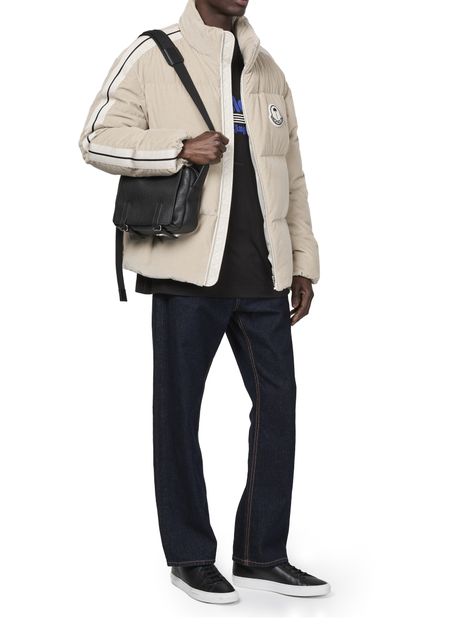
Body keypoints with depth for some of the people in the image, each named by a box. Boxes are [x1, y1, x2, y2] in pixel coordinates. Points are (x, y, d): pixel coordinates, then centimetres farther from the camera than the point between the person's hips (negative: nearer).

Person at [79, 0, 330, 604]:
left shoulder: (268, 72, 16)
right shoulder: (153, 56, 0)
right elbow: (98, 139, -4)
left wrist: (303, 261, 15)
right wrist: (180, 149, -17)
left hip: (262, 273, 5)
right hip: (189, 270, -5)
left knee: (277, 401, 5)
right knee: (179, 410, 4)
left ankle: (262, 554, 17)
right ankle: (190, 557, 17)